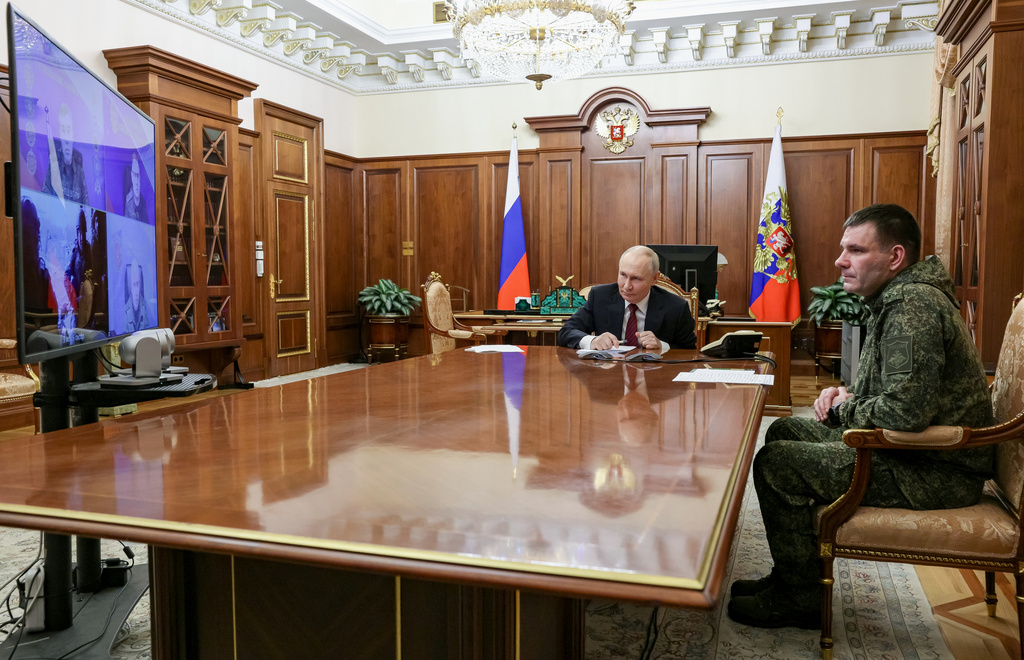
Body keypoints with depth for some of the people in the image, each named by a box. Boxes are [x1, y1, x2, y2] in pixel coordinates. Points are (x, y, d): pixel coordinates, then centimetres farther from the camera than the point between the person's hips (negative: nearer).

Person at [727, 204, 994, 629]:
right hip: (922, 450, 11)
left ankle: (800, 599, 4)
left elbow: (904, 411, -31)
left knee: (775, 464, -14)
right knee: (785, 431, 14)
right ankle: (791, 576, 20)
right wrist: (847, 396, 5)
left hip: (936, 473, -11)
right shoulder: (901, 298, 12)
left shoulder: (913, 307, -23)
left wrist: (843, 409, -12)